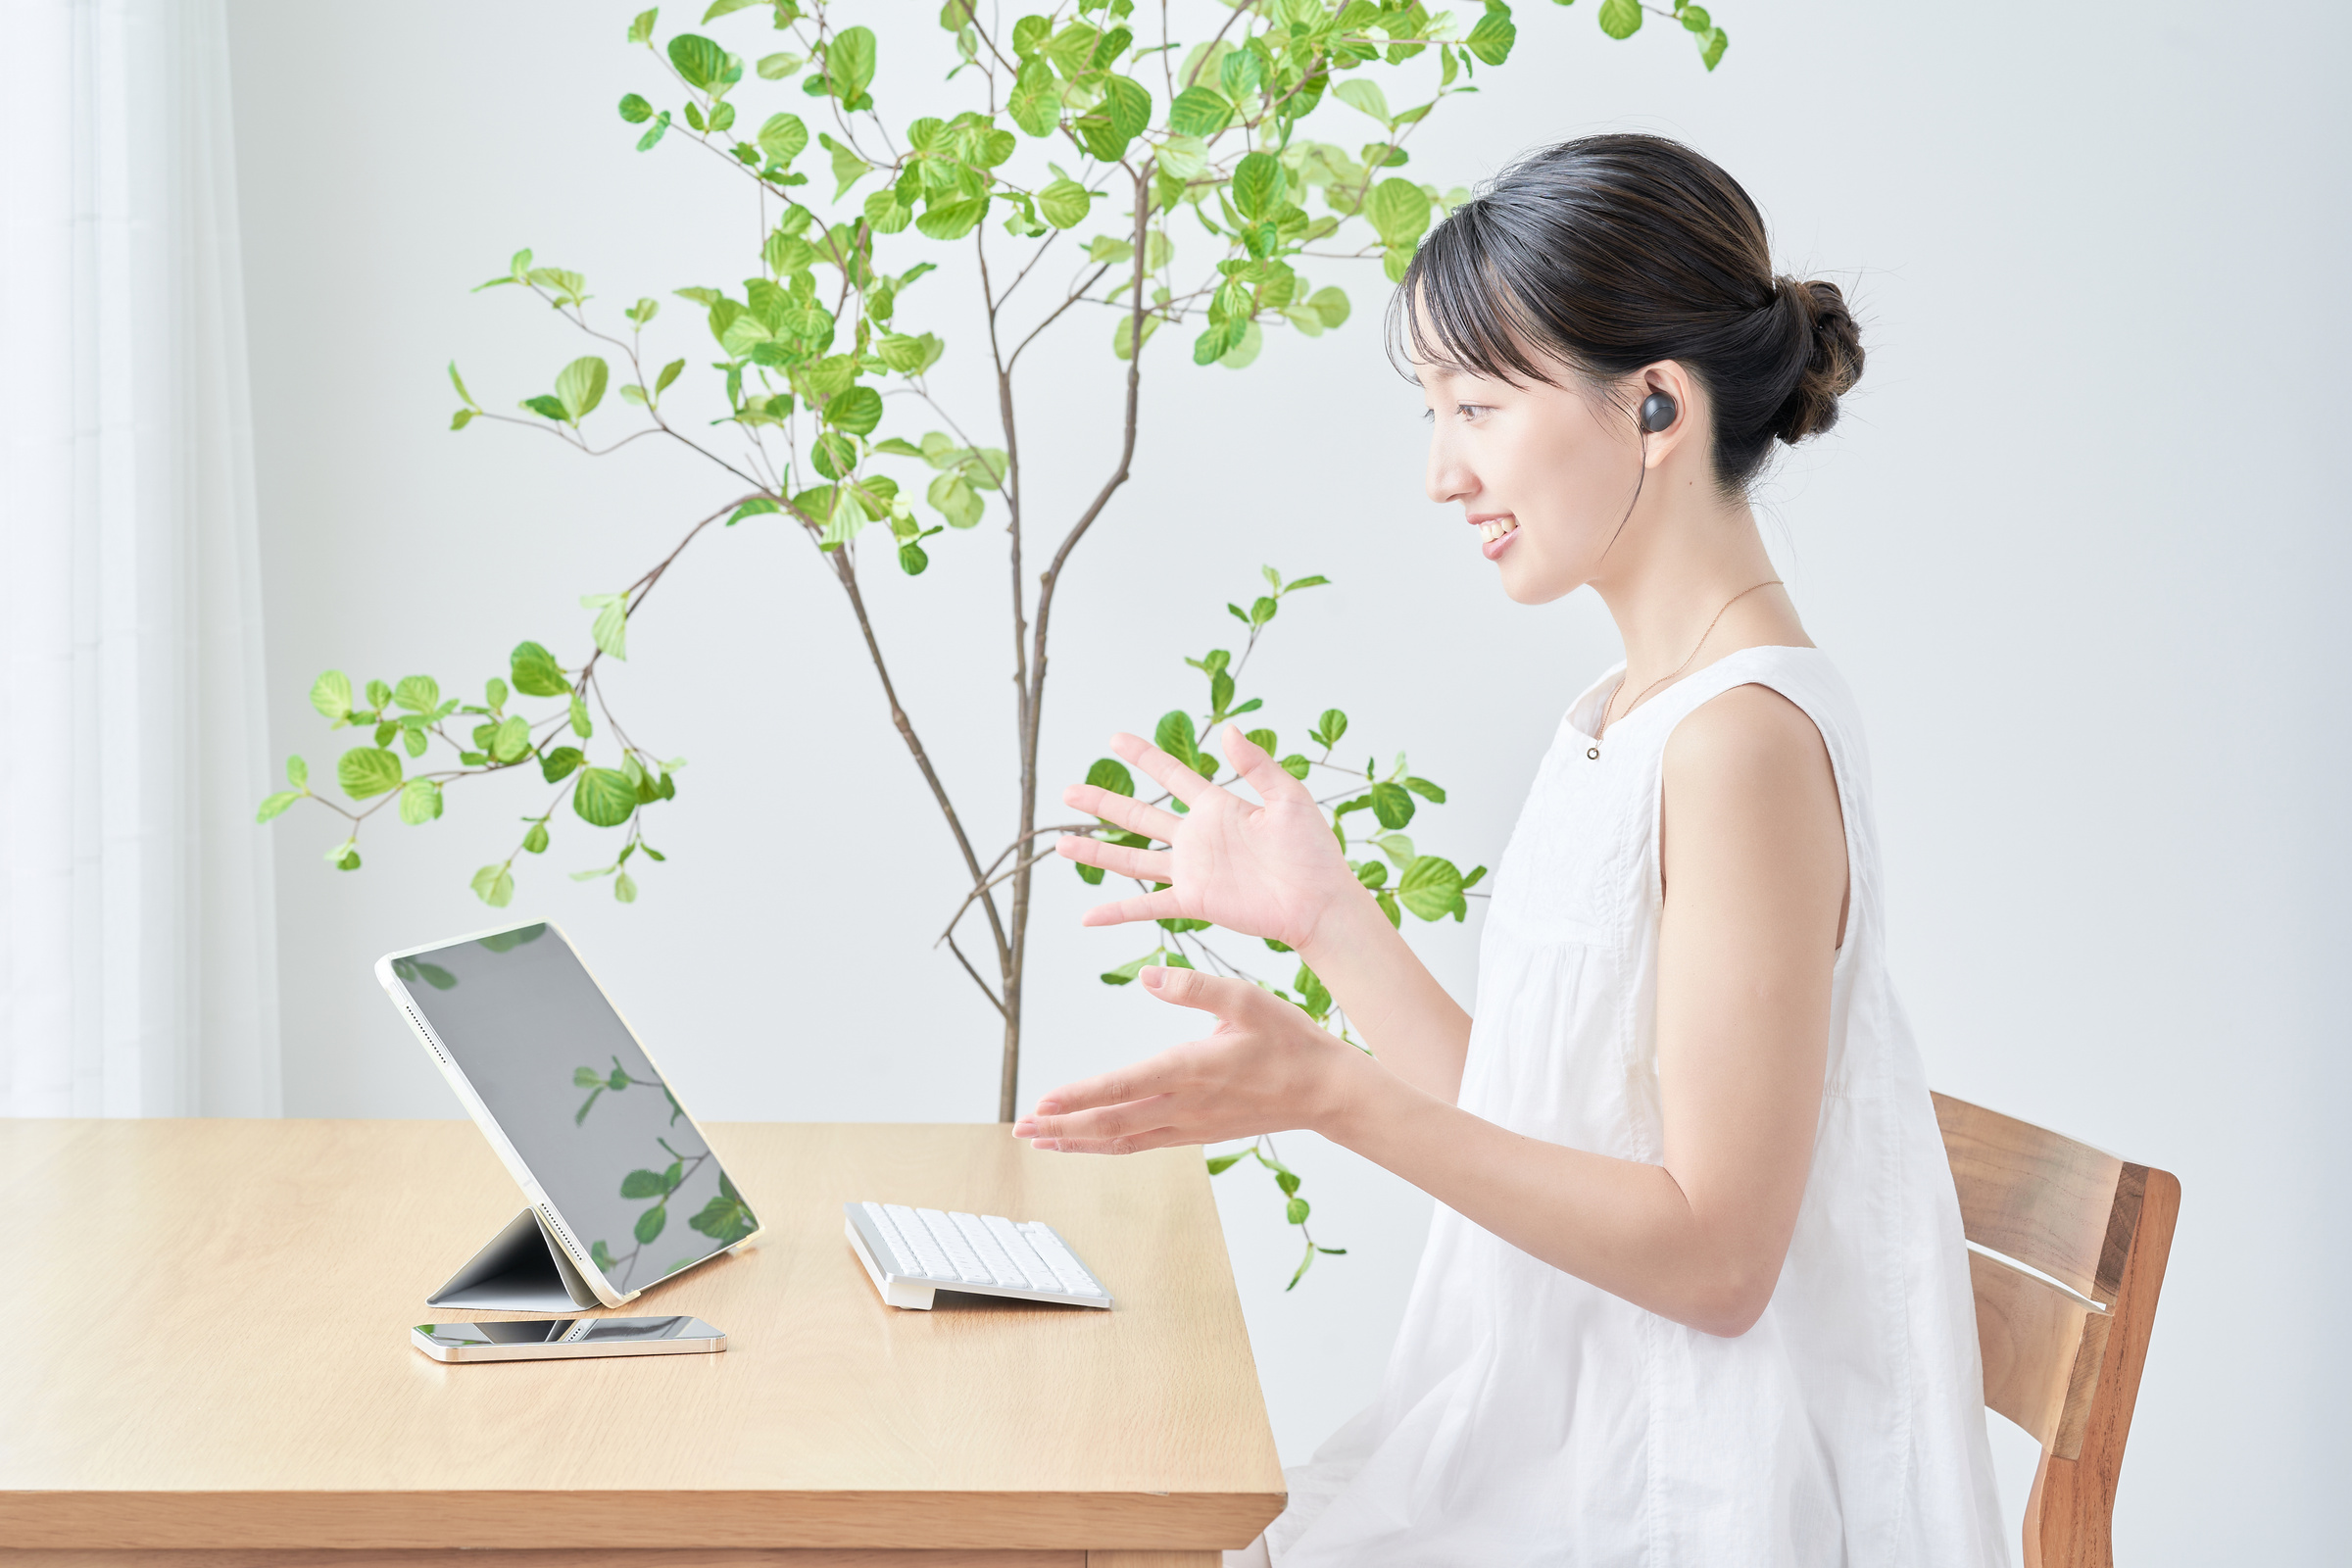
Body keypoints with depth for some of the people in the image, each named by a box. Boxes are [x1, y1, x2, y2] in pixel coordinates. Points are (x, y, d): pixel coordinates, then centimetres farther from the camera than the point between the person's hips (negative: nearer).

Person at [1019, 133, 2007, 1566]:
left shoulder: (1747, 736, -20)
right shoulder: (1626, 717, 9)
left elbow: (1713, 1254, -21)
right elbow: (1542, 1127, 10)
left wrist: (1337, 1095, -26)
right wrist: (1325, 916, 5)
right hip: (1567, 1445, 8)